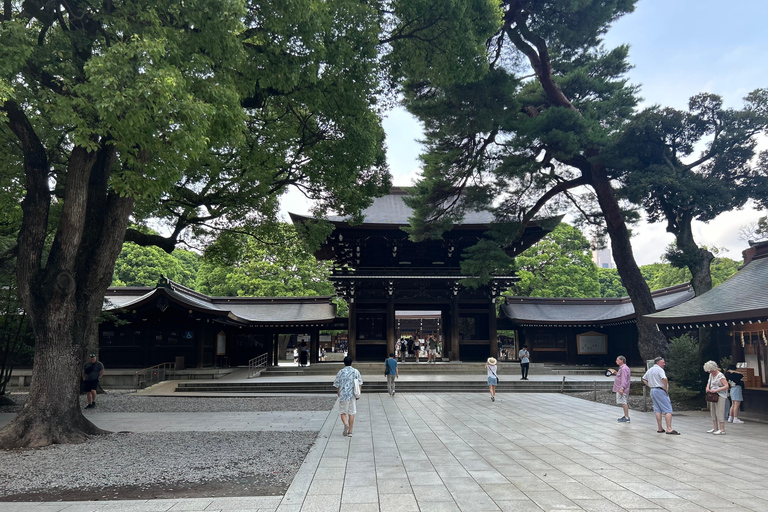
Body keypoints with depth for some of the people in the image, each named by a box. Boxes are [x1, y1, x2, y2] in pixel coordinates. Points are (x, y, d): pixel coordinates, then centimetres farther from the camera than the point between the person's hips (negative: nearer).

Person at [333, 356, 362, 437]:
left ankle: (346, 424, -17)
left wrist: (338, 393, 17)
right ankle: (350, 431, 7)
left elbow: (337, 385, 4)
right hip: (353, 395, 1)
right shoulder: (356, 372, 4)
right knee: (352, 413, 7)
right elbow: (360, 383, 1)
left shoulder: (340, 372, -1)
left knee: (343, 412, 10)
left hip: (343, 395, -1)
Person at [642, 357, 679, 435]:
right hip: (660, 391, -8)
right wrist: (666, 389, -14)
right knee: (668, 410, -6)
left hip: (652, 390, 8)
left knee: (658, 410, 10)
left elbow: (644, 379, 22)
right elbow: (664, 379, -26)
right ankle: (669, 429, -11)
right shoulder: (659, 369, -11)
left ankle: (659, 428, 11)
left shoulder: (650, 370, 15)